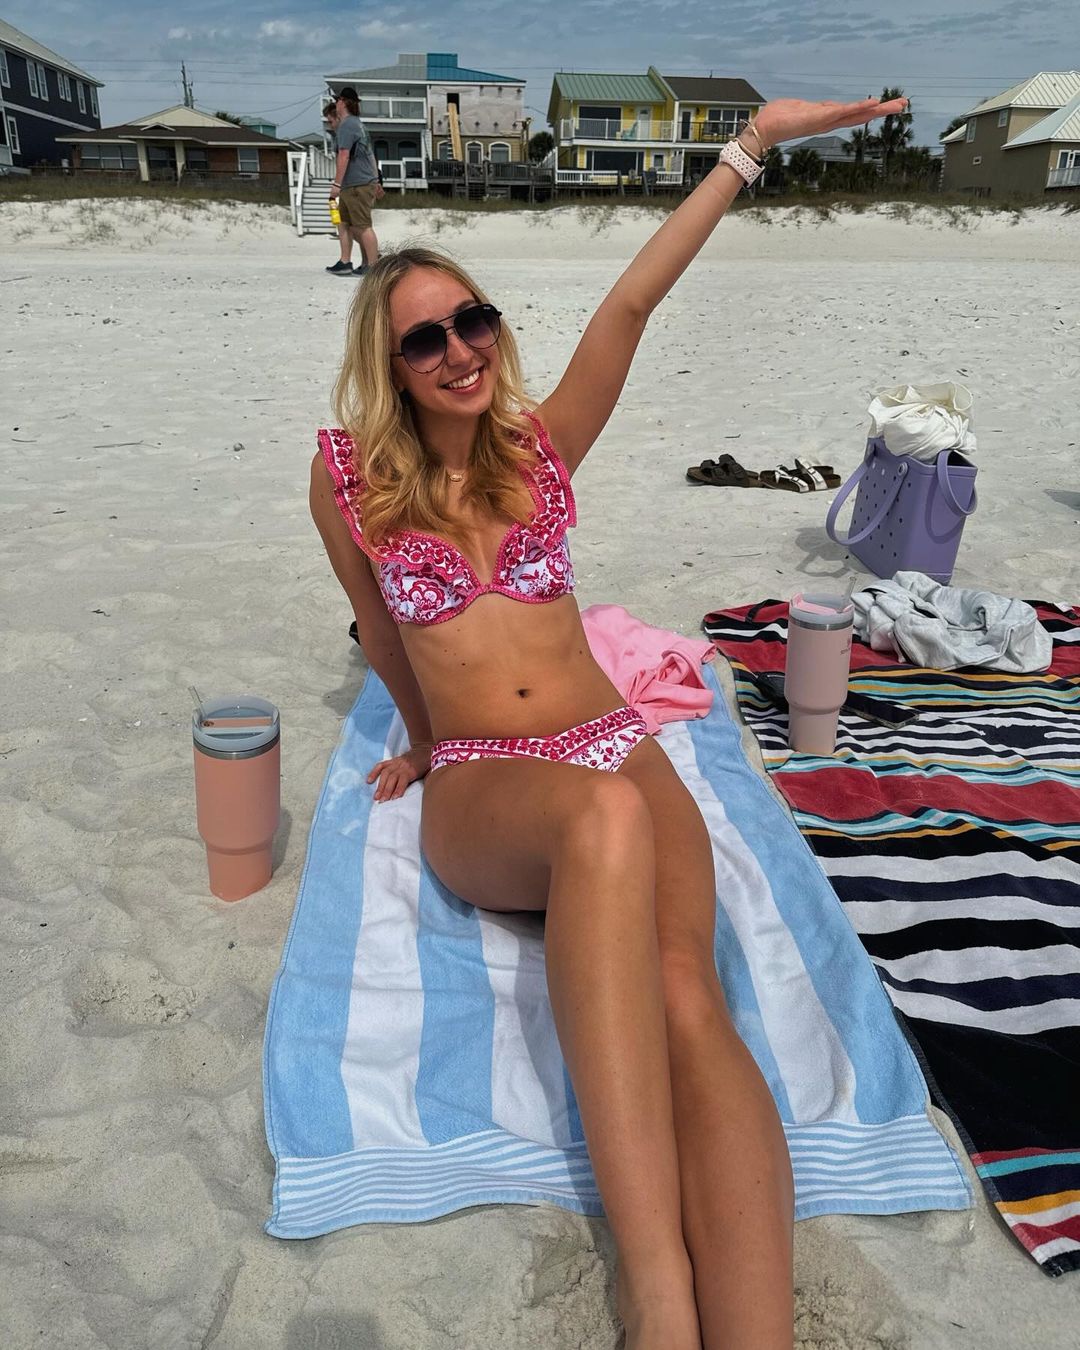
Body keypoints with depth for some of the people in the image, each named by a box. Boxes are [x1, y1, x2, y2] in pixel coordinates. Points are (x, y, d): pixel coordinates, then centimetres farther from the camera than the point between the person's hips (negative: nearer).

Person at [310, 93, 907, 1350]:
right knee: (606, 815, -40)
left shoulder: (540, 443, 11)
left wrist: (752, 141, 1)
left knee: (680, 981, -29)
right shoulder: (349, 477, 4)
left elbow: (630, 304, 3)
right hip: (479, 790, -2)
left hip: (617, 753, 3)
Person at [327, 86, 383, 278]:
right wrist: (376, 182, 25)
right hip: (367, 182, 10)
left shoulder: (346, 125, -11)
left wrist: (336, 184, -19)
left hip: (357, 185, -10)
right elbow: (370, 155, 22)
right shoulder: (358, 124, 20)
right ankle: (345, 262, 11)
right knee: (344, 222, 11)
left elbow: (343, 156, -19)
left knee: (363, 226, -8)